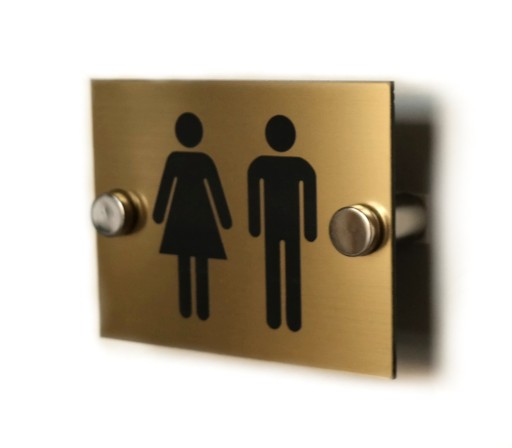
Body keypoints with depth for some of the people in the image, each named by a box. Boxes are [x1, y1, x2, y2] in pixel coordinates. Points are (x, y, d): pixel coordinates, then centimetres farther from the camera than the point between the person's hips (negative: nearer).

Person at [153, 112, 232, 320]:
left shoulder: (174, 158, -6)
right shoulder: (205, 160, -12)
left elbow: (165, 186, 1)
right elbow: (217, 191, -8)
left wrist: (159, 213, 12)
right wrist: (226, 219, -2)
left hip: (180, 215, 2)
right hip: (201, 214, -2)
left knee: (183, 265, 11)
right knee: (202, 266, 4)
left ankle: (186, 309, 15)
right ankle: (203, 310, 8)